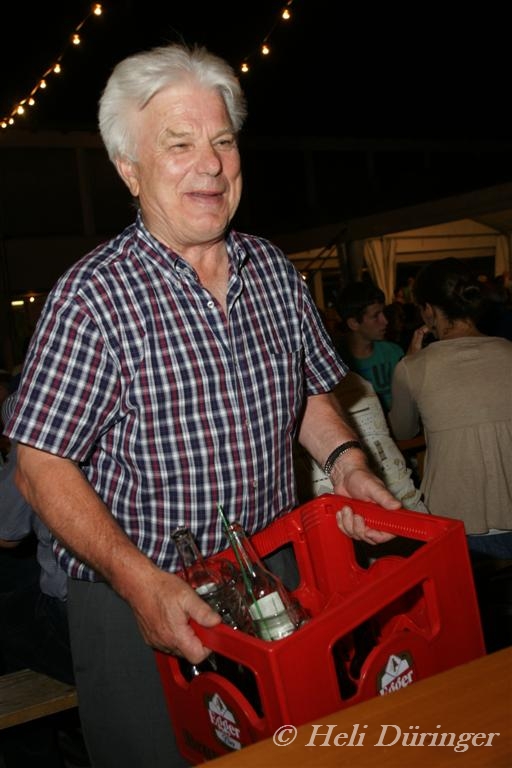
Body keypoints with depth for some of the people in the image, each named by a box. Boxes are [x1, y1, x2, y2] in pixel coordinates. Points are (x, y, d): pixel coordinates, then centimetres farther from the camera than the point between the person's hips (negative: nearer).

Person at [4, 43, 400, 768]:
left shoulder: (275, 271, 2)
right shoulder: (91, 296, -17)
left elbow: (310, 393, 13)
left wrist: (343, 457, -7)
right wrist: (139, 579, -27)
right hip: (136, 600, -5)